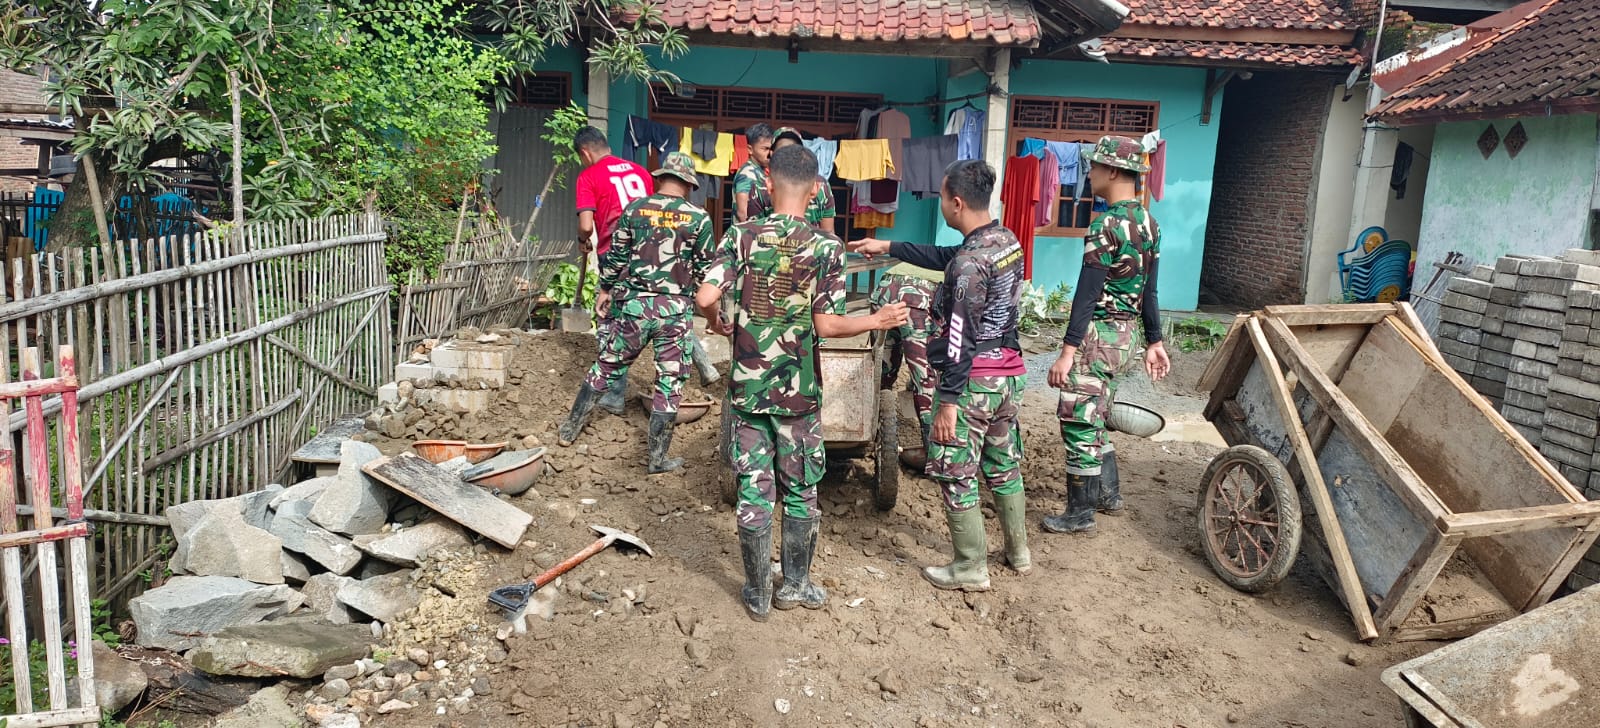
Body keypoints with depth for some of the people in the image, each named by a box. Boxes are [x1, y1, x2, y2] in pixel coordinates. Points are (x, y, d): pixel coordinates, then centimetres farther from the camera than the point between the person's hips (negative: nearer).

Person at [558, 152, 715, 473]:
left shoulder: (635, 209, 1)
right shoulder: (698, 218, -3)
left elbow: (616, 256, 5)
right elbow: (705, 269, 1)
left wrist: (605, 289, 17)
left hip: (634, 303, 2)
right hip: (676, 310, -2)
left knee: (606, 366, 17)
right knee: (669, 383, 6)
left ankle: (571, 428, 29)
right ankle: (658, 458, 11)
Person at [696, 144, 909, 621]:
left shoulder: (742, 235, -5)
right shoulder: (827, 248, -7)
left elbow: (705, 298, -15)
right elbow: (827, 325, -11)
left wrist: (716, 323, 7)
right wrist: (877, 321, 4)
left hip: (748, 386, 1)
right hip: (799, 391, -1)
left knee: (753, 492, 9)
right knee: (800, 491, 15)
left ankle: (757, 593, 20)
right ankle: (795, 585, 27)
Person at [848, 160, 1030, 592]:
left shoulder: (969, 262, -21)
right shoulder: (1006, 240, 6)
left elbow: (960, 337, -23)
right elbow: (944, 257, 19)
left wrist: (949, 401, -20)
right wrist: (888, 247, 24)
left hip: (973, 381, -9)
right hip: (1009, 374, 9)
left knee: (955, 475, 4)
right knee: (1003, 465, 21)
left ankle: (971, 569, 13)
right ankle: (1018, 552, 33)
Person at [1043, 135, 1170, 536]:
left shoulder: (1106, 226, -18)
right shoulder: (1149, 223, 10)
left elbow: (1087, 294, -21)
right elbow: (1148, 290, 14)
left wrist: (1067, 352, -21)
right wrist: (1154, 343, 19)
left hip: (1098, 336, -9)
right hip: (1125, 335, 9)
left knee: (1078, 422, 0)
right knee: (1091, 418, 22)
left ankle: (1080, 514, 9)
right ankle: (1108, 492, 33)